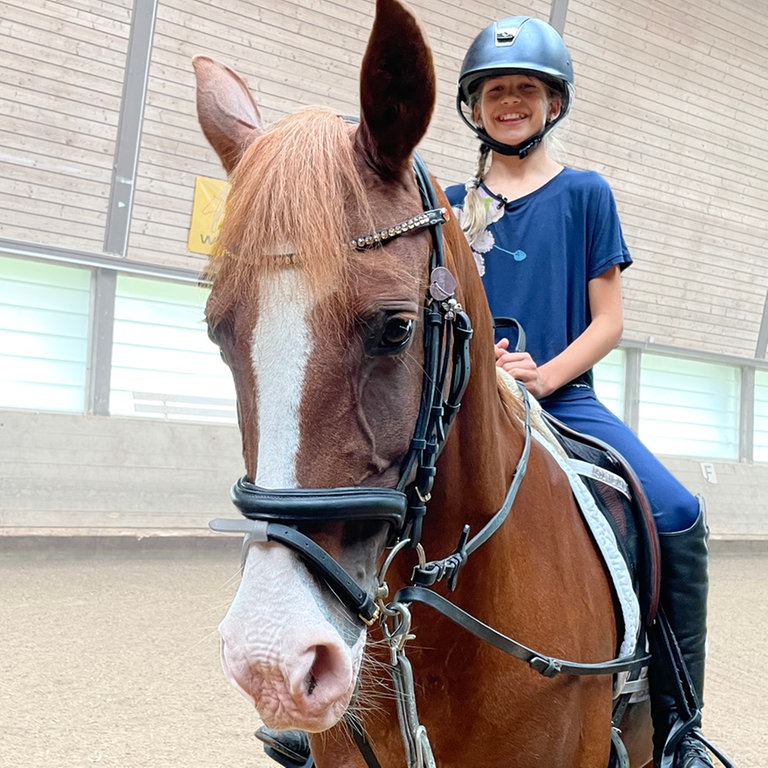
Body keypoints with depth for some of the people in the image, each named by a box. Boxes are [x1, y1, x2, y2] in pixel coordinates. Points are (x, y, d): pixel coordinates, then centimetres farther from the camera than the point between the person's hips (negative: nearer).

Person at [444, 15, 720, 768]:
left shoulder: (585, 193, 9)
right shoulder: (452, 205, 14)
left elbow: (607, 320, 4)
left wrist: (543, 376, -14)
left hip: (564, 395, -1)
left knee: (678, 517, -24)